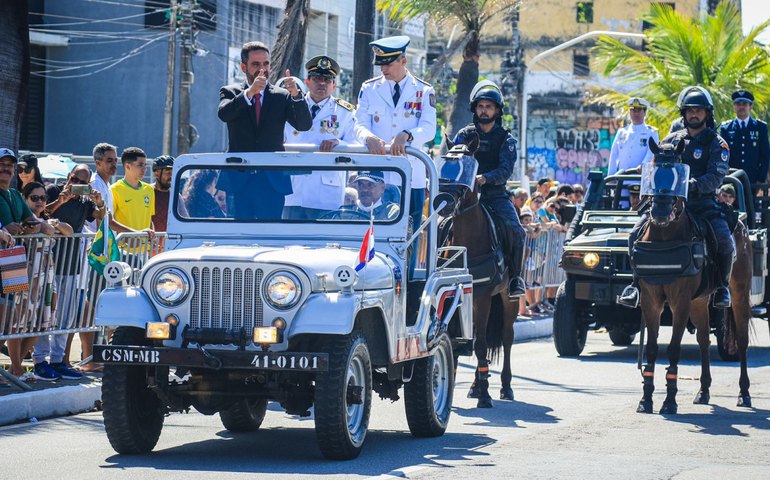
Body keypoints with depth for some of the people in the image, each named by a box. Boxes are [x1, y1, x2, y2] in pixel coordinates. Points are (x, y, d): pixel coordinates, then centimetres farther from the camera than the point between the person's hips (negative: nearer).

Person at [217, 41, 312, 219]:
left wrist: (296, 95, -23)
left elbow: (304, 125, -5)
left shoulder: (282, 96, 9)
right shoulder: (230, 92, 8)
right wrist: (249, 92, -28)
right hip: (238, 180, -1)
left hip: (272, 180, 1)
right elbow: (223, 114, -14)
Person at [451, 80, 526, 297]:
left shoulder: (505, 139, 6)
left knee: (516, 231, -23)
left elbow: (506, 169, -9)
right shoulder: (464, 135, 13)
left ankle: (515, 277, -9)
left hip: (496, 195, -1)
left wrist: (485, 178, -28)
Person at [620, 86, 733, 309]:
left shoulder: (716, 143, 3)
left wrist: (693, 185, -29)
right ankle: (637, 284, -2)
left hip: (703, 203, -3)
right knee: (635, 235, -15)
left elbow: (716, 177, -11)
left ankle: (722, 287, -2)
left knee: (725, 241, -26)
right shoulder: (672, 140, 15)